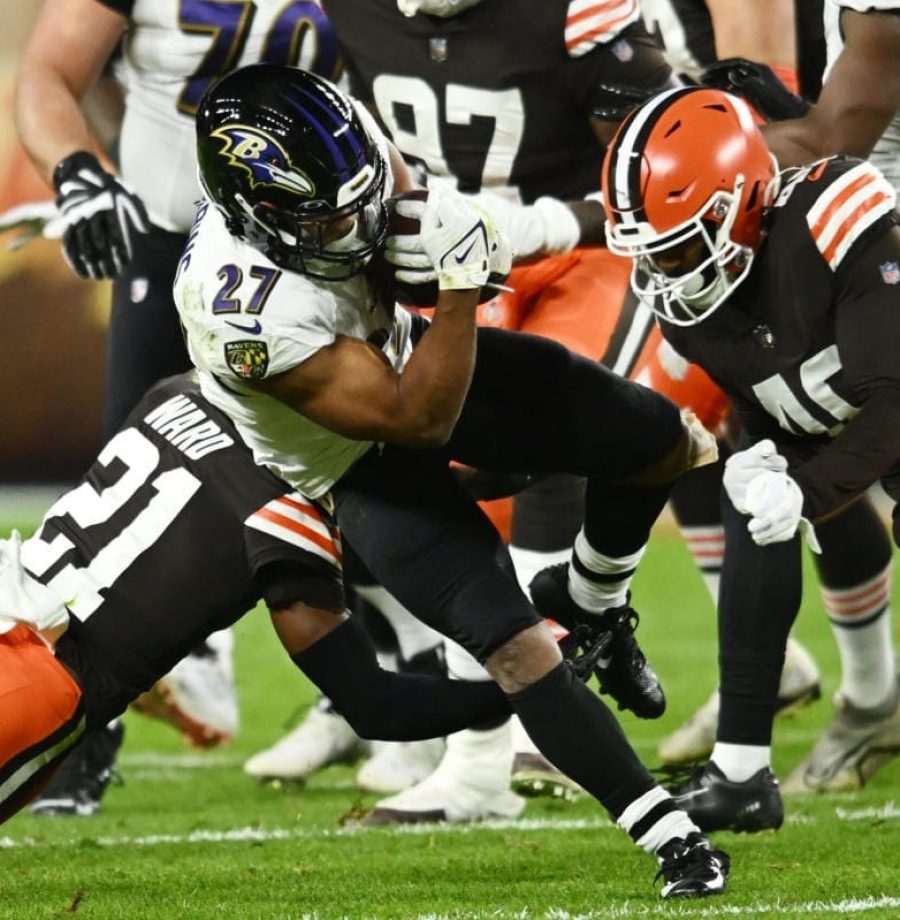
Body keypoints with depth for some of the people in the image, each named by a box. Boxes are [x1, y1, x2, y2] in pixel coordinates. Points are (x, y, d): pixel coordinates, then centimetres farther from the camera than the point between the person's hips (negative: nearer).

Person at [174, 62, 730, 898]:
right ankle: (670, 838, -11)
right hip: (367, 464, -7)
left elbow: (401, 201, 1)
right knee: (518, 654, -19)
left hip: (414, 352, 7)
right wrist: (458, 283, -41)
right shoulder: (250, 311, -41)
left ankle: (598, 609, 34)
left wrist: (439, 232, -23)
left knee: (670, 446, 5)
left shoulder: (336, 145, -26)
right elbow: (416, 420, -32)